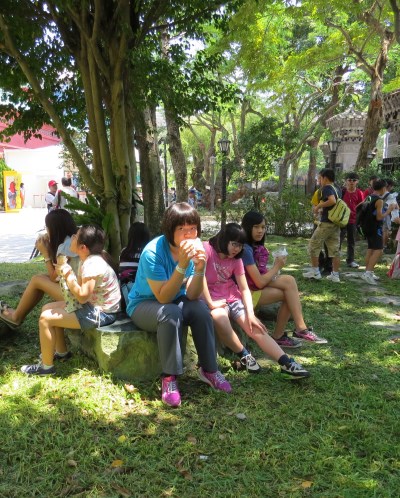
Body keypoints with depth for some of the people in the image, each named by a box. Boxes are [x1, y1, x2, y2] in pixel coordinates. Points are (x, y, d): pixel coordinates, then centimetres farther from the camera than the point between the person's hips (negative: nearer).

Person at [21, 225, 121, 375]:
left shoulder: (93, 264, -24)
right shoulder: (87, 259, 7)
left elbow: (82, 296, -27)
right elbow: (81, 287, 1)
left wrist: (67, 275, -24)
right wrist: (66, 272, -11)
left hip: (101, 313, -11)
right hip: (93, 305, 11)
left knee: (45, 318, -12)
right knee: (48, 308, 16)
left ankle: (46, 366, 3)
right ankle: (61, 352, 28)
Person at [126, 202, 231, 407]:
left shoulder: (194, 249, -12)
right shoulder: (153, 252, -27)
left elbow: (192, 296, -16)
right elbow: (163, 297, -30)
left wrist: (199, 269, -33)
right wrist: (182, 266, -39)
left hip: (174, 301, 5)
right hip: (143, 305, -4)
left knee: (200, 309, -24)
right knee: (171, 313, -35)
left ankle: (209, 369, -9)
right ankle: (169, 377, -23)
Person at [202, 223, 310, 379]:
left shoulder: (236, 259, 6)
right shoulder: (206, 249, -14)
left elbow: (244, 289, 3)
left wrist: (251, 314, -11)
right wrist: (211, 304, -24)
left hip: (232, 298, 5)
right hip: (212, 300, -5)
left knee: (256, 328, -13)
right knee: (219, 317, -38)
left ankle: (286, 363, -16)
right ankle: (244, 355, -18)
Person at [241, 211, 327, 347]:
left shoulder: (257, 246, 11)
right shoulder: (245, 248, -17)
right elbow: (259, 282, -20)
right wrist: (277, 267, -8)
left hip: (260, 284, 8)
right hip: (249, 291, -8)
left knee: (289, 280, -11)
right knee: (288, 293, -16)